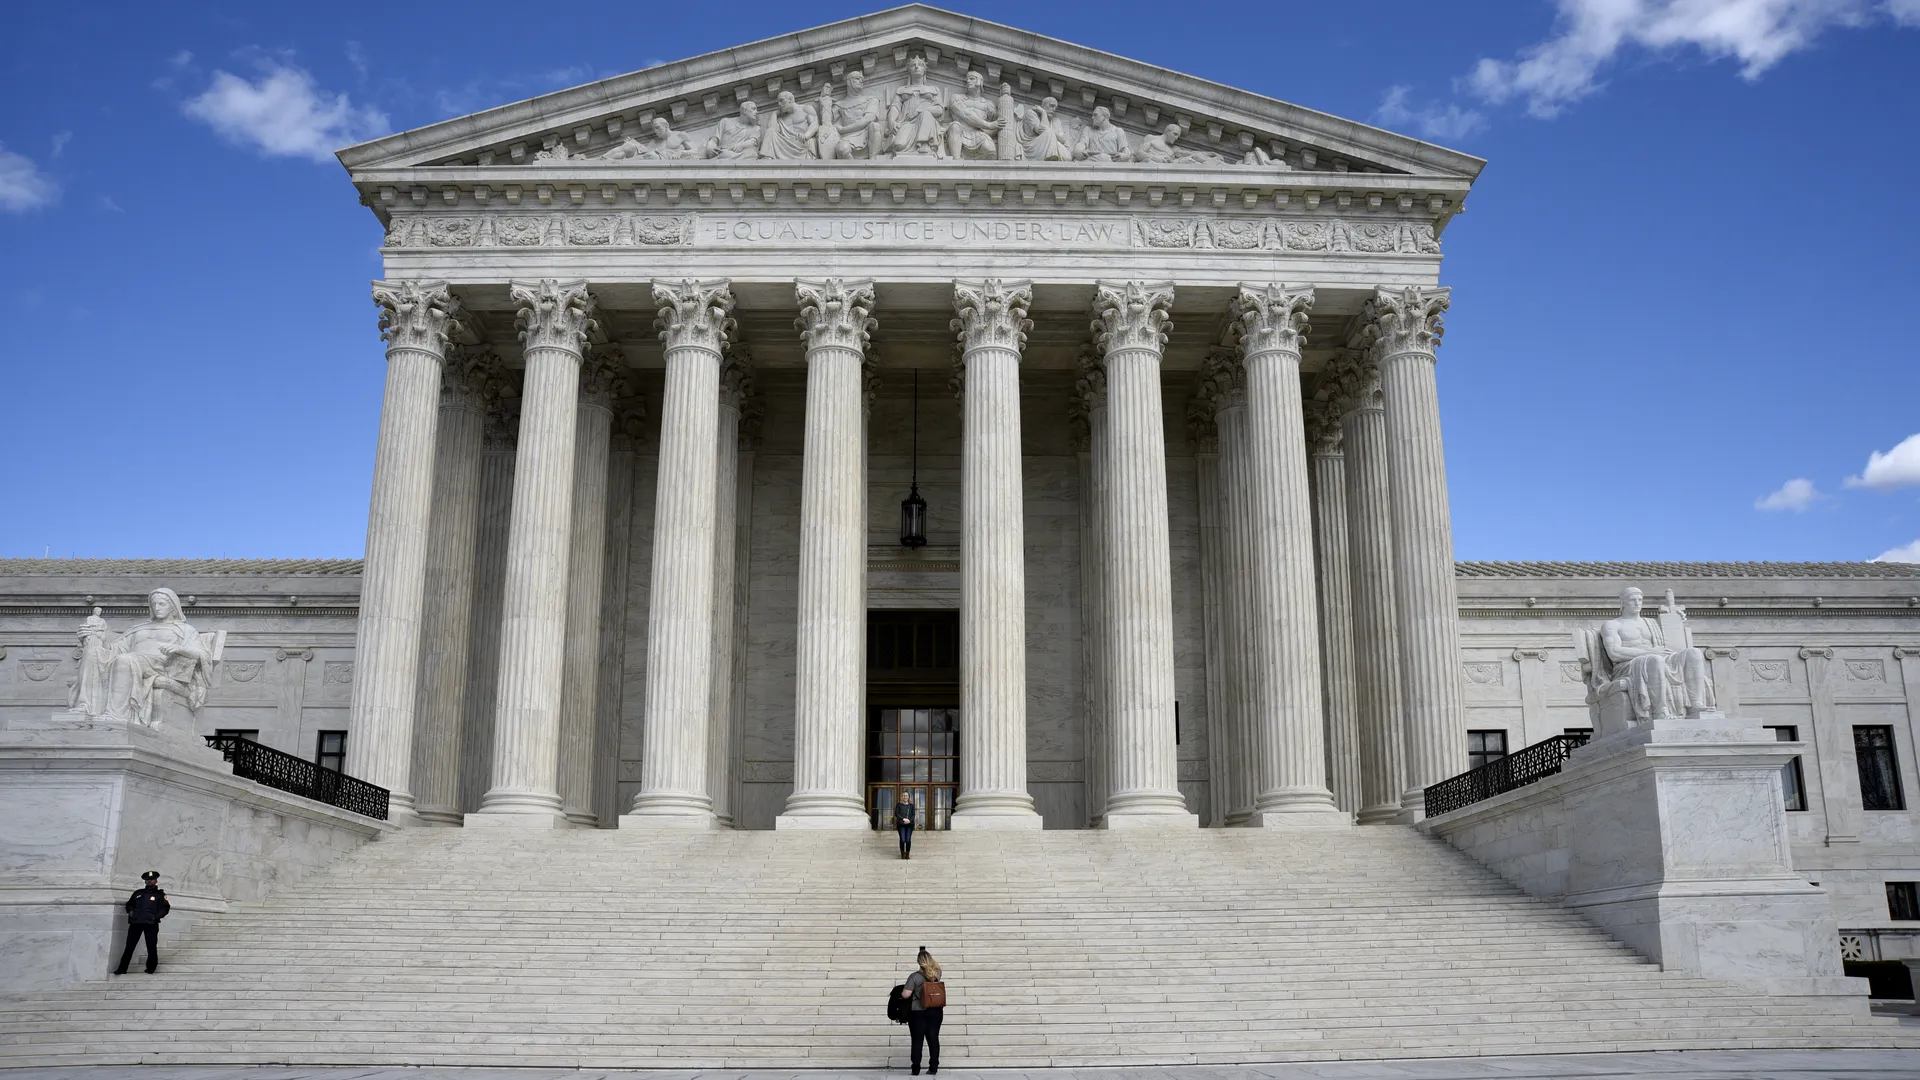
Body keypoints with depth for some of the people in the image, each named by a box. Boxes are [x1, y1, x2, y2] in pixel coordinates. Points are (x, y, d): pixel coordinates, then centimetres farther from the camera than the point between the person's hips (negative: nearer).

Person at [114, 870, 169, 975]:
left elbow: (165, 908, 1)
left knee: (152, 947, -4)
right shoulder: (138, 893, 19)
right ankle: (122, 969, 6)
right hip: (135, 922, 3)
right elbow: (129, 904, 28)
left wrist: (156, 917, -12)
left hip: (151, 924, -3)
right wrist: (130, 911, 7)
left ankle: (150, 969, 5)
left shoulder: (160, 894, 8)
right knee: (129, 946, 1)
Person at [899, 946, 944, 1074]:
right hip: (935, 1011, 4)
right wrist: (926, 953, 26)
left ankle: (916, 1069, 3)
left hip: (918, 1013, -3)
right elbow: (936, 964, 23)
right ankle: (933, 1067, 8)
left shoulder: (915, 977, -14)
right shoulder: (937, 973, -1)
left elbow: (905, 994, -17)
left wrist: (901, 991, 4)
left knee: (917, 1040, 3)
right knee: (933, 1039, 7)